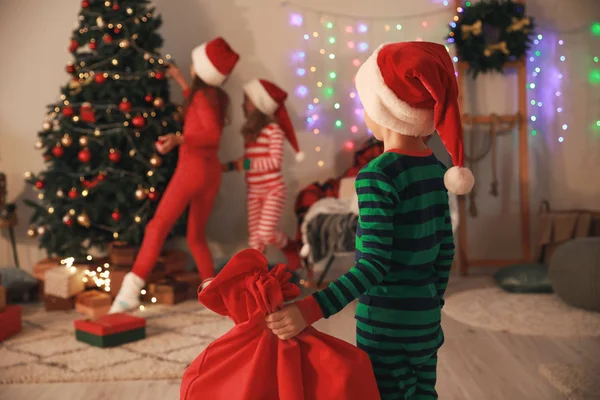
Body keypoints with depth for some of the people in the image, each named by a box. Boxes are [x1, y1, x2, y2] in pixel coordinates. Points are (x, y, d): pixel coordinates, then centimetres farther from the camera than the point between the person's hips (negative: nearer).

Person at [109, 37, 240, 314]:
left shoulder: (202, 96, -7)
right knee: (196, 236, 16)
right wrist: (181, 82, 43)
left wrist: (178, 140, -32)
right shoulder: (217, 97, 15)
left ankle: (130, 292, -19)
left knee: (158, 227, -11)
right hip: (212, 171, 8)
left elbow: (213, 134, -21)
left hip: (193, 167, -8)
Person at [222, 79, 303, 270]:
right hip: (254, 192, 7)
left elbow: (276, 161, -20)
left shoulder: (274, 129, -13)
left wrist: (247, 164, -20)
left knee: (266, 233, -14)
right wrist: (229, 166, 5)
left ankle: (291, 248, 15)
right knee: (254, 238, 4)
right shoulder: (250, 130, 11)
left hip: (273, 190, -7)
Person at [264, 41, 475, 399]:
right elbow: (446, 249, 9)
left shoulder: (378, 176, -18)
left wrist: (310, 310, -30)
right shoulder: (436, 168, 2)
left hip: (385, 322, -7)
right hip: (426, 316, 7)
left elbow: (375, 264, -24)